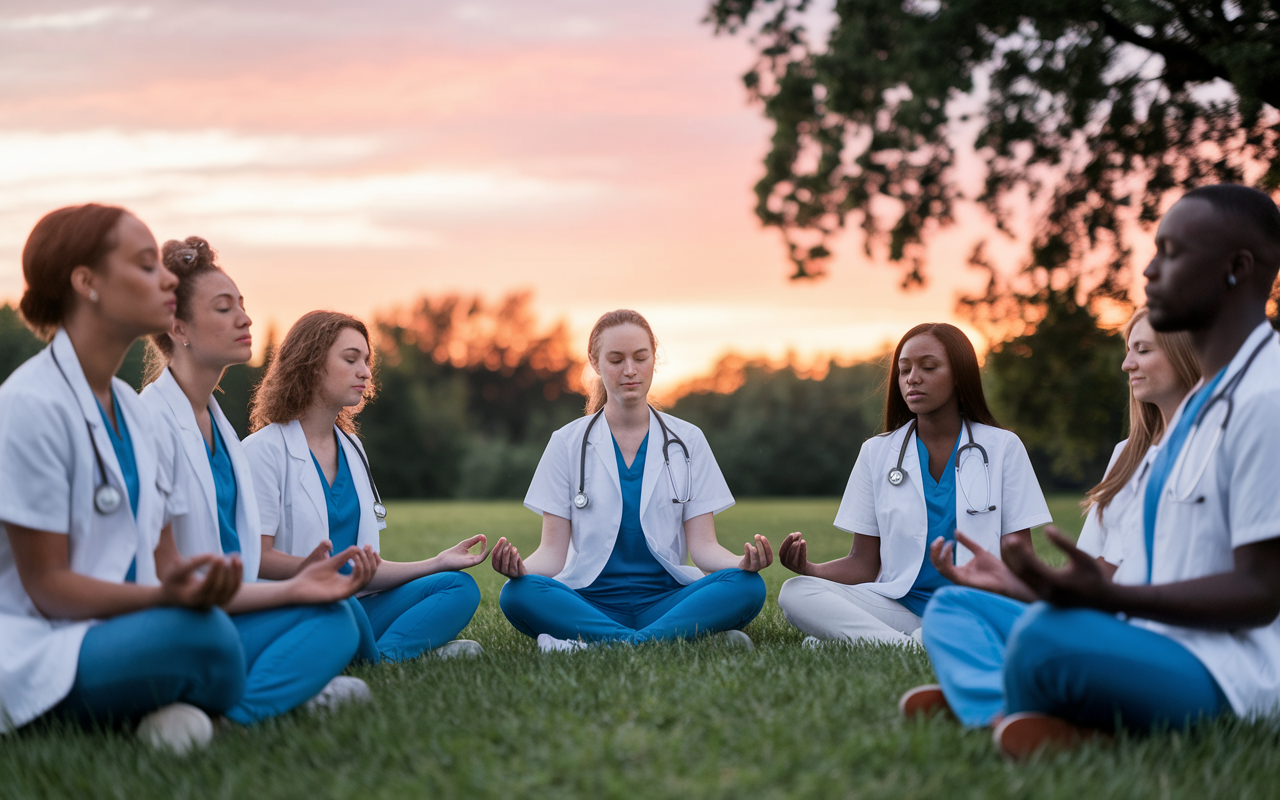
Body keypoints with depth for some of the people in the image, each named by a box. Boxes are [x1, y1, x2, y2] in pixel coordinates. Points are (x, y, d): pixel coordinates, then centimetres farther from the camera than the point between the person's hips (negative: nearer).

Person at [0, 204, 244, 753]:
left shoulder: (130, 408, 14)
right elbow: (48, 585, -15)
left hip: (122, 622, 9)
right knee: (201, 635, -37)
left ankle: (175, 710, -13)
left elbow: (163, 558, 12)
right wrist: (165, 597, -30)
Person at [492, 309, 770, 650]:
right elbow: (553, 551, 2)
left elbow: (703, 545, 4)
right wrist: (521, 566, -22)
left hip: (665, 601, 1)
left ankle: (599, 644, -39)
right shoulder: (567, 443, 8)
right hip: (590, 602, 0)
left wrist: (742, 562, -19)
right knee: (516, 594, -32)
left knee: (748, 586, -29)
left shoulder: (687, 440, 10)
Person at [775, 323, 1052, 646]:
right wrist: (809, 569, -12)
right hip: (899, 605, 1)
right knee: (794, 593, -25)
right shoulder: (876, 453, 13)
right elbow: (863, 565, 10)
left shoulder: (1003, 447, 8)